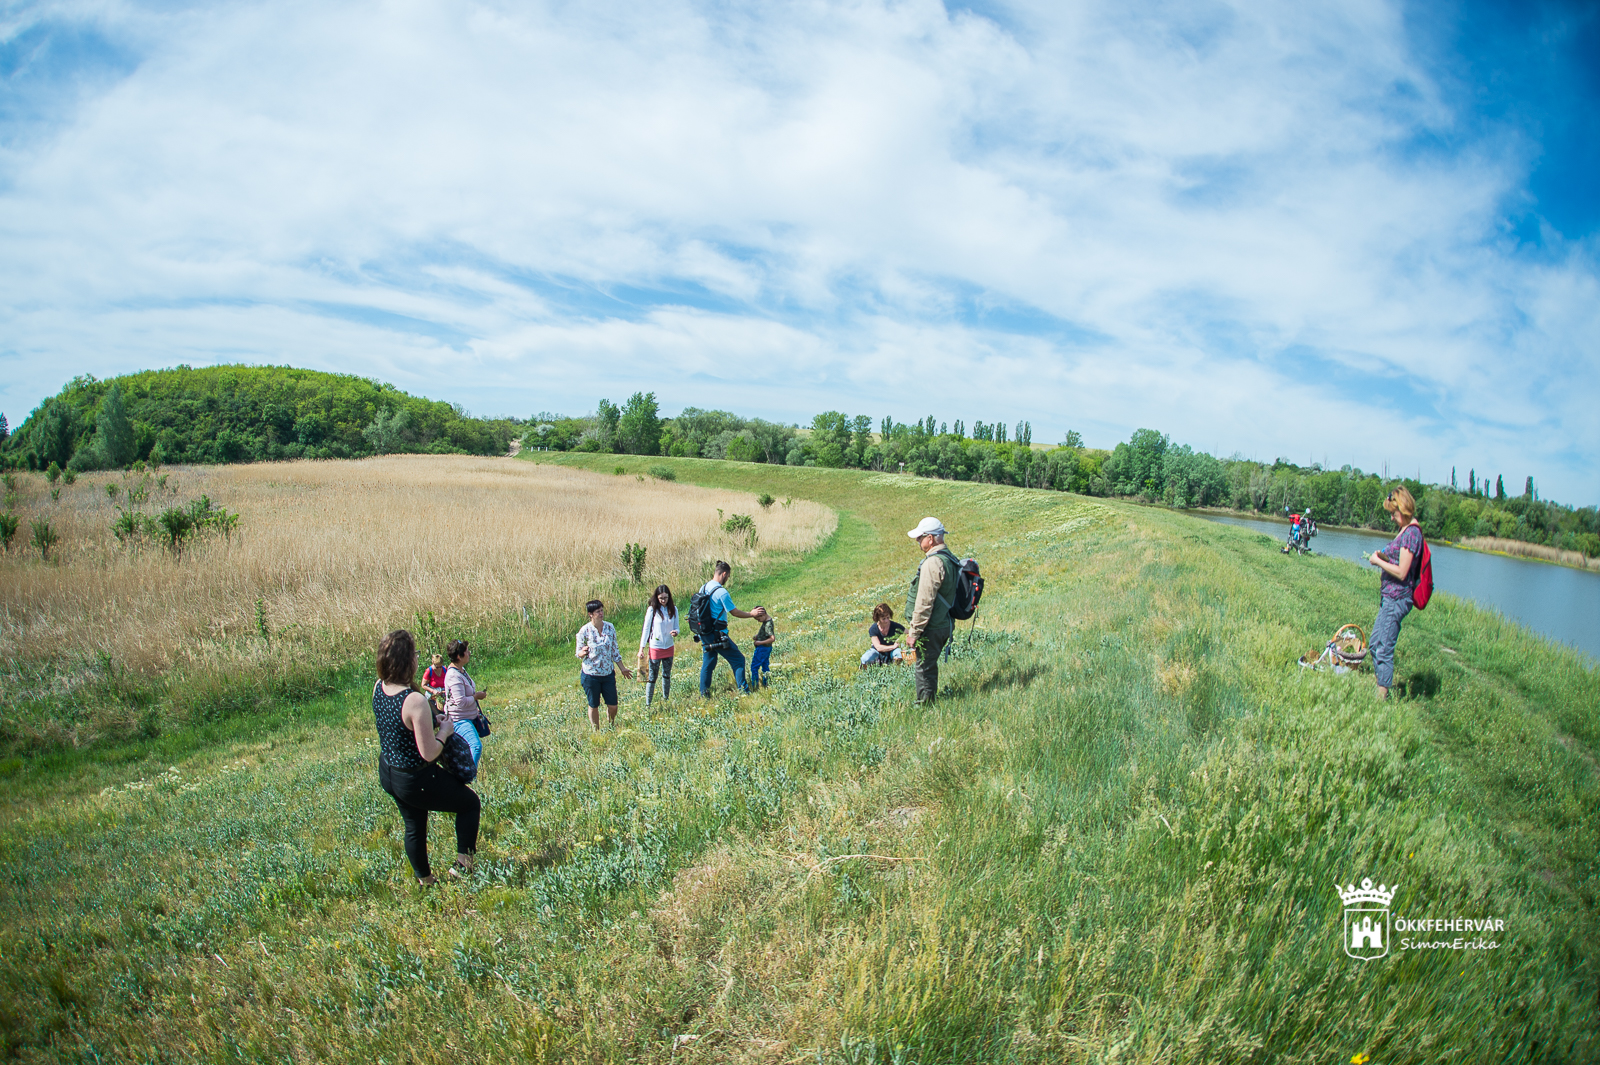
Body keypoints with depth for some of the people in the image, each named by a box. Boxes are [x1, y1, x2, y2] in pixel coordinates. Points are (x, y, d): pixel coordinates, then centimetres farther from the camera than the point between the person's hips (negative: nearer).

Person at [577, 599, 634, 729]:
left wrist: (622, 668, 12)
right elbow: (579, 654, -4)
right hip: (590, 674, -3)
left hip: (608, 673, 3)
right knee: (594, 706, 11)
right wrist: (583, 652, -27)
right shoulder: (584, 631, -12)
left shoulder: (610, 628, -2)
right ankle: (596, 732, 31)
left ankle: (611, 727, 36)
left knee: (613, 705, 9)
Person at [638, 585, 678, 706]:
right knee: (652, 677, 0)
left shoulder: (673, 609, 1)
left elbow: (676, 627, 7)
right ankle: (647, 704, 7)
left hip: (669, 647, 4)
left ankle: (666, 699, 30)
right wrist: (641, 648, -7)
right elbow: (646, 629, -6)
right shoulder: (652, 610, -9)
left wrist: (675, 632, -18)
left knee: (667, 675, 16)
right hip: (655, 647, -4)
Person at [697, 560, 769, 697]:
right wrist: (751, 614, 2)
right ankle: (743, 691, 4)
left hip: (705, 633, 8)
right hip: (718, 635, -8)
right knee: (738, 660, 3)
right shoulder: (721, 592, -18)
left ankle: (704, 695, 16)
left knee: (707, 663, 15)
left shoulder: (703, 588, 7)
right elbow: (734, 612, -12)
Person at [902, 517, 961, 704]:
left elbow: (924, 603, -22)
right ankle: (930, 701, 29)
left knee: (924, 668, -1)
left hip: (931, 629, -10)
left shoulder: (933, 563, -20)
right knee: (930, 666, 20)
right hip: (944, 625, 10)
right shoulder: (950, 559, 11)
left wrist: (913, 632, -16)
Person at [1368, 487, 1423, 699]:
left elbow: (1401, 572, -21)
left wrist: (1378, 561, -10)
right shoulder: (1407, 530, 12)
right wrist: (1384, 556, 6)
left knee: (1383, 649, -5)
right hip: (1391, 597, 10)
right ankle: (1382, 685, 28)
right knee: (1375, 644, 18)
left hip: (1396, 598, -10)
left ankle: (1382, 695, 2)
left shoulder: (1411, 533, -19)